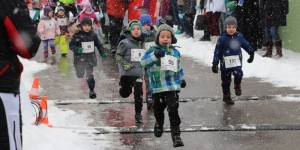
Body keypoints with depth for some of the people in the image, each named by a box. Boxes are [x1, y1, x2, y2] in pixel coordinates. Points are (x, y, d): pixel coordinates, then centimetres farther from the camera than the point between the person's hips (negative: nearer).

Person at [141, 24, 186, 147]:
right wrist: (155, 55, -36)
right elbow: (144, 62, -22)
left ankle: (176, 136, -6)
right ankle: (159, 125, 47)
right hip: (158, 87, -1)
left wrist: (182, 79, 30)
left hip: (173, 86, 1)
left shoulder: (175, 52, 9)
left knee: (173, 110, -9)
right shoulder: (153, 50, -5)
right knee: (158, 110, 15)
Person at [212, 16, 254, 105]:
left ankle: (237, 86, 7)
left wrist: (251, 53, 28)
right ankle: (226, 96, 25)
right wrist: (215, 63, -12)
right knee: (226, 81, 7)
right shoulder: (222, 38, -10)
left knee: (238, 74, -23)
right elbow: (217, 51, -9)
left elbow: (246, 44, 19)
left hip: (237, 62, 2)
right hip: (225, 63, -2)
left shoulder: (239, 37, 3)